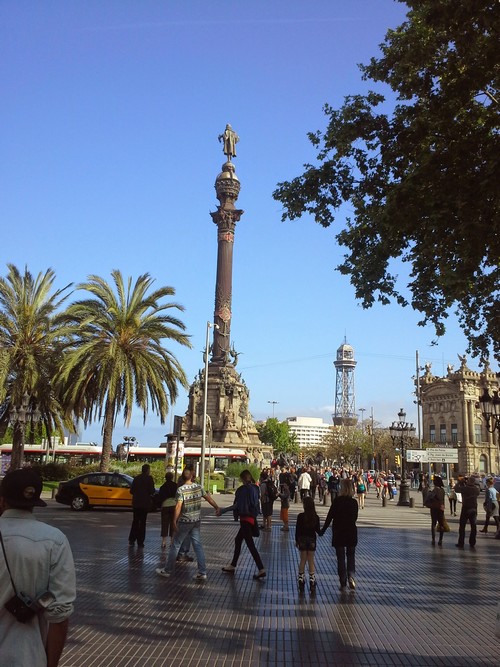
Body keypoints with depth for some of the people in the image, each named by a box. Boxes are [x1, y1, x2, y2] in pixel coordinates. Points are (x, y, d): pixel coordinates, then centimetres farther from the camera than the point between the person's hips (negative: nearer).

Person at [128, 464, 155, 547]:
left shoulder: (136, 478, 5)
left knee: (135, 521, 14)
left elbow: (131, 491, 7)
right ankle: (140, 542, 4)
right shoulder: (149, 478, -10)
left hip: (136, 503, 4)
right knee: (142, 522, 3)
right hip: (145, 503, -4)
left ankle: (131, 540, 9)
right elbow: (152, 491, -13)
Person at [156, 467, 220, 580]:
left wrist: (174, 521, -16)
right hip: (196, 521, 5)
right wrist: (217, 508, 21)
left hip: (184, 522, -5)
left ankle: (167, 570, 18)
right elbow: (208, 497, 9)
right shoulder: (198, 487, 1)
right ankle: (202, 572, 7)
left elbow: (178, 507, -20)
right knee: (198, 545, 8)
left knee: (175, 546, 8)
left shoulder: (181, 489, -14)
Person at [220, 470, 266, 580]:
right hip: (252, 518, 9)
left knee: (250, 545, -5)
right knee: (238, 540, 19)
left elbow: (237, 505, -16)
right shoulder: (255, 488, 8)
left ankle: (261, 569, -6)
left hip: (245, 519, -9)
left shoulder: (243, 489, -15)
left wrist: (222, 511, -10)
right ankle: (232, 565, 28)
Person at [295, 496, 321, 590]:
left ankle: (301, 580, 14)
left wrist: (296, 540, 4)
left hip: (302, 539, -1)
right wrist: (320, 533, 21)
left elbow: (297, 529, -8)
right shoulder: (316, 517, -8)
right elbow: (317, 530, -2)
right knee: (311, 561, 10)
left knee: (303, 560, 11)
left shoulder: (300, 516, -13)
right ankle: (312, 580, 11)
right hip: (312, 539, 1)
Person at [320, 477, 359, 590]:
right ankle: (351, 576, -3)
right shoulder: (354, 502, -5)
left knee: (340, 558, 8)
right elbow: (355, 518, 5)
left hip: (338, 533, -2)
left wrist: (323, 530, -2)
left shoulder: (337, 501, -14)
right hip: (351, 532, 2)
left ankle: (343, 583, 10)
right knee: (351, 556, 16)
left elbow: (329, 517, -11)